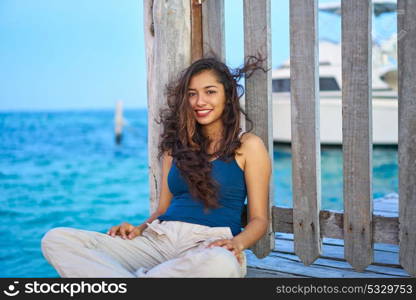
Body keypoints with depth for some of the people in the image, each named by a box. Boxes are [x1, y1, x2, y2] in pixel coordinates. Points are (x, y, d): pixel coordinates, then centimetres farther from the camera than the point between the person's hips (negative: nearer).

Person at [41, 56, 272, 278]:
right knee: (56, 239, -16)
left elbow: (259, 218, 6)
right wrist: (139, 229, -1)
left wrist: (237, 243, -16)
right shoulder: (176, 145, 23)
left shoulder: (248, 145, 10)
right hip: (160, 238, 4)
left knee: (221, 263, -46)